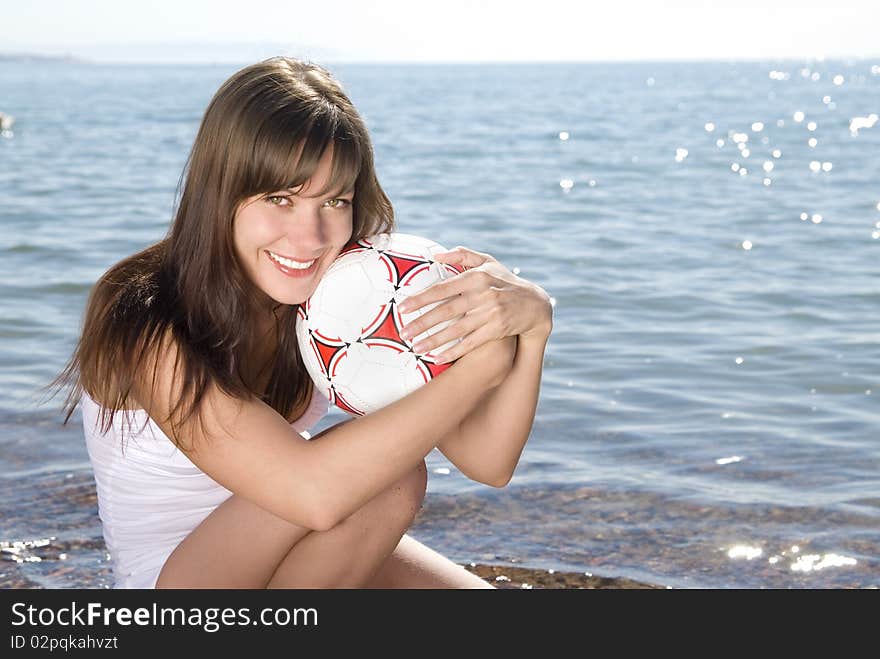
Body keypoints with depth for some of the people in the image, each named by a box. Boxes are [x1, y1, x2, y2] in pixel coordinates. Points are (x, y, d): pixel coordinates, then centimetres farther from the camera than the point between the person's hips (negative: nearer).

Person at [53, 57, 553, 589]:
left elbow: (486, 461, -16)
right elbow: (314, 493, -40)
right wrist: (483, 362, -37)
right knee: (385, 476, -27)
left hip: (295, 567, 5)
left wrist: (531, 324, -33)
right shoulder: (144, 324, -28)